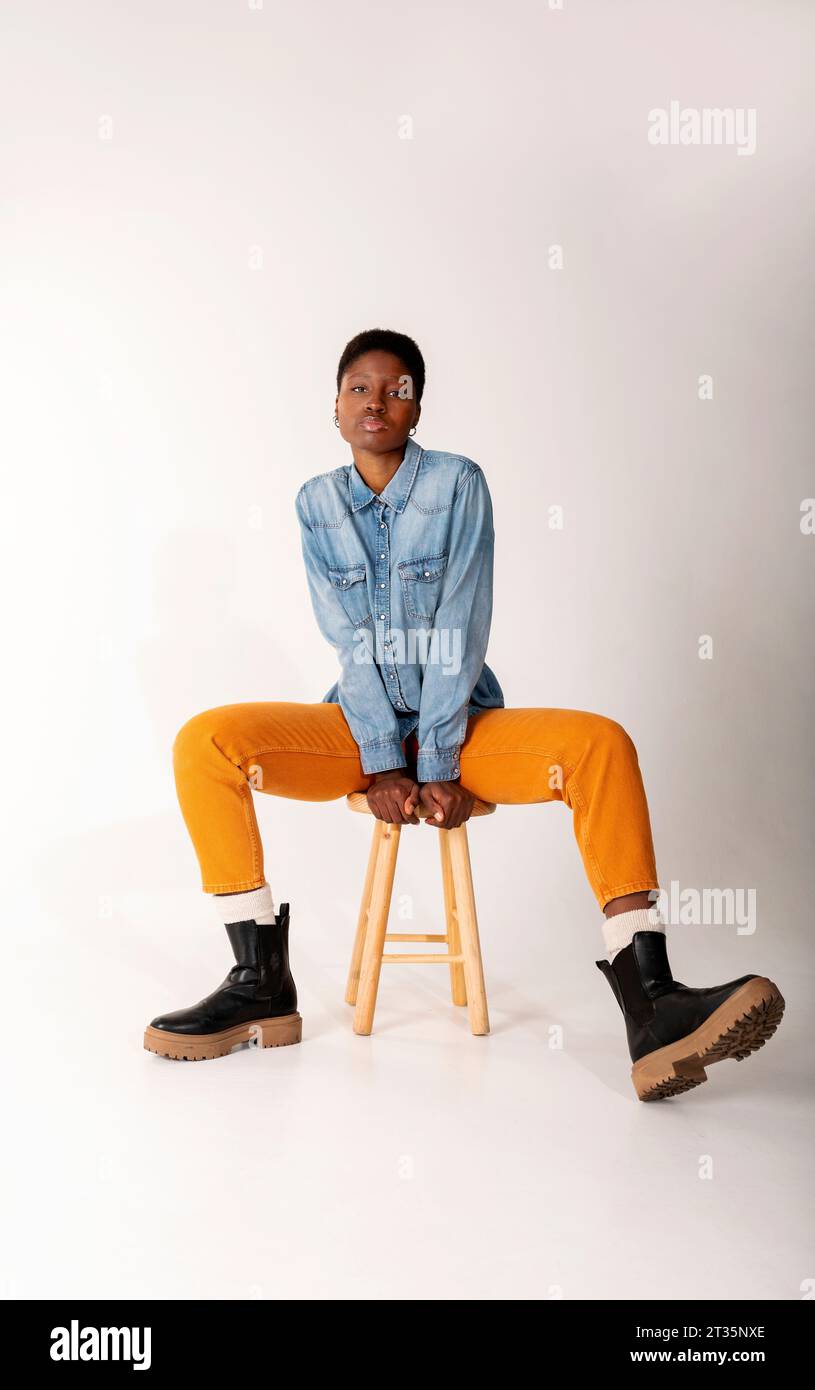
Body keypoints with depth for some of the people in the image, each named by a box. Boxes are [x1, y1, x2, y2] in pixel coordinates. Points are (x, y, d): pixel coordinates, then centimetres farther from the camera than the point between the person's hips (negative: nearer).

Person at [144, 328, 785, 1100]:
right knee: (204, 742, -22)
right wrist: (382, 763, -15)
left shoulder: (458, 483, -3)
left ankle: (648, 1002, -33)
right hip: (361, 725, 2)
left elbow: (460, 631, -11)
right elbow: (348, 642, -5)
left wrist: (438, 764, -17)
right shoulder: (317, 503, 4)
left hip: (461, 722, -1)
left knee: (601, 743, -28)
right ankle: (261, 983, -17)